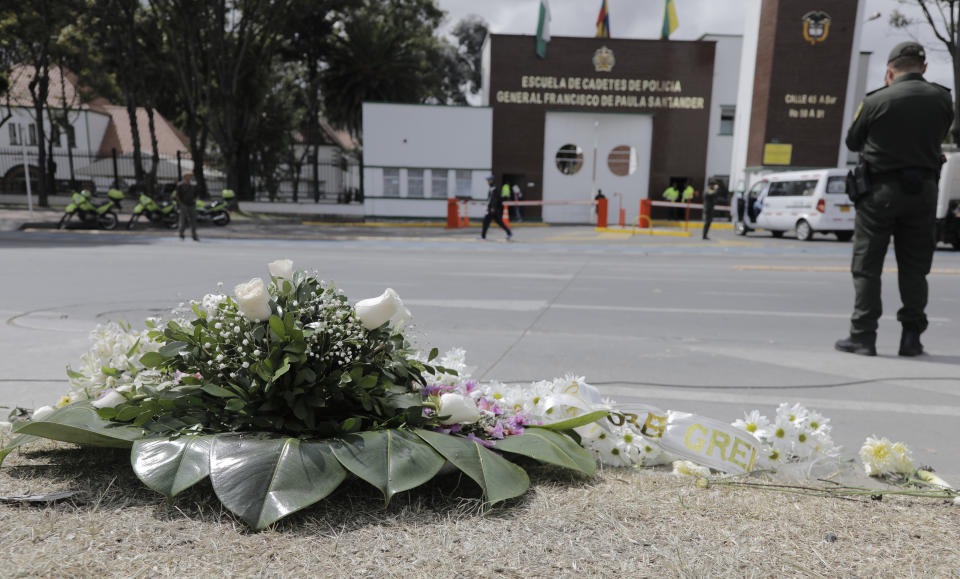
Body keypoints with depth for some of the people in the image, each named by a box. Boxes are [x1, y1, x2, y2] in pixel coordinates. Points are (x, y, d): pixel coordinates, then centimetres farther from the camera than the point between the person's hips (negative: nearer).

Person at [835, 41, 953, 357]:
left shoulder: (875, 101, -9)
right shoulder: (942, 98, 1)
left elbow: (852, 142, 2)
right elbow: (939, 135, 13)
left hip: (881, 191, -3)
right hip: (923, 189, 3)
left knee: (867, 266, 3)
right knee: (914, 268, 11)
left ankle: (862, 337, 2)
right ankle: (911, 337, 13)